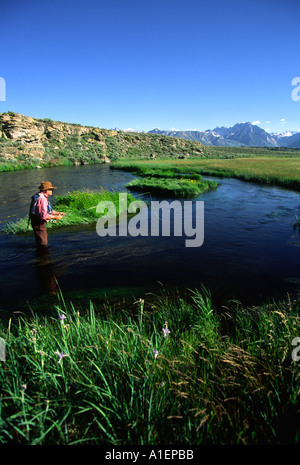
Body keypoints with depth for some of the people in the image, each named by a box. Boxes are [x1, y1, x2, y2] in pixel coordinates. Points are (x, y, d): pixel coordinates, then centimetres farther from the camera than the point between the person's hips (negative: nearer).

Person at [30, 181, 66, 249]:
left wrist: (58, 213, 13)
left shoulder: (43, 197, 10)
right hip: (38, 224, -11)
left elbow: (47, 210, 20)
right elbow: (44, 215, -29)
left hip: (39, 223, 11)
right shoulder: (42, 199, -24)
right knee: (43, 245, -1)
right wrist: (55, 217, -18)